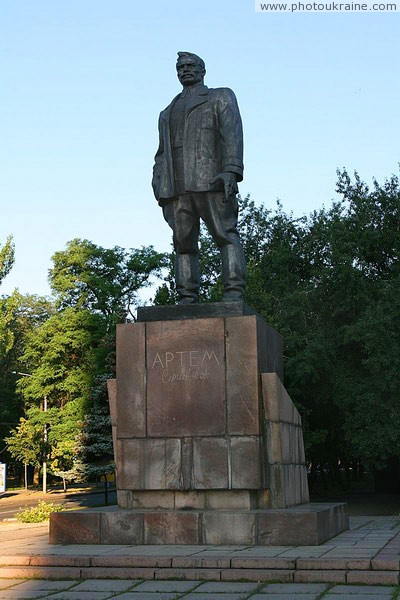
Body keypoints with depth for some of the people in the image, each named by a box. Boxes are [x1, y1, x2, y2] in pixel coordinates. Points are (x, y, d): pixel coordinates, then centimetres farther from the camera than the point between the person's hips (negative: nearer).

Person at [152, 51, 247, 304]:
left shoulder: (221, 97, 16)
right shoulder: (168, 113, 32)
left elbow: (232, 132, 0)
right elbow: (162, 154, 26)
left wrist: (231, 170, -17)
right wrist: (160, 193, 12)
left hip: (211, 180, -5)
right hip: (175, 187, 5)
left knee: (226, 234, -12)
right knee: (184, 243, -2)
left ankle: (234, 292, -18)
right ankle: (188, 298, -4)